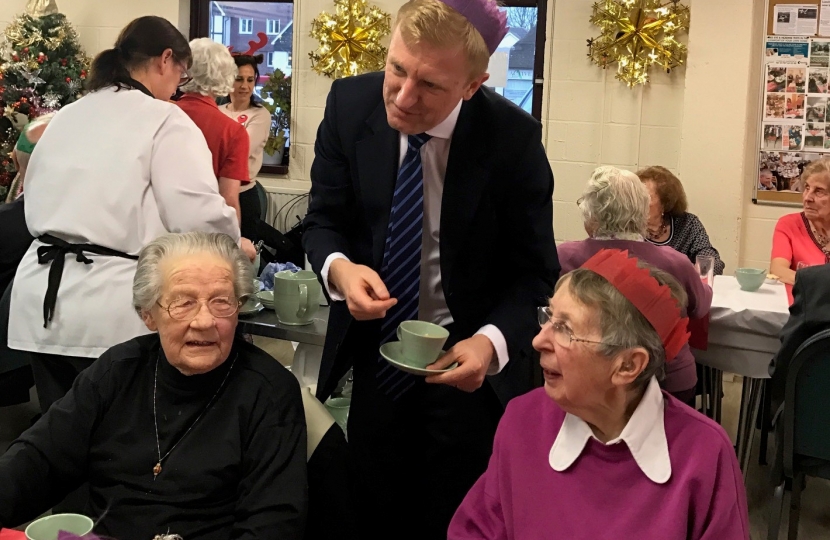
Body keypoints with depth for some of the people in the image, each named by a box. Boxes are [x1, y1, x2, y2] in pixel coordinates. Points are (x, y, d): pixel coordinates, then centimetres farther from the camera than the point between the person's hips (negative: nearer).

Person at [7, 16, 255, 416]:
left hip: (41, 298, 7)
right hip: (110, 310, -6)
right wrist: (235, 242, 7)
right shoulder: (164, 121, -7)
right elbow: (198, 214, -12)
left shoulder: (65, 117, 15)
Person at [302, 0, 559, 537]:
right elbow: (323, 221, -2)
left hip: (468, 358, -2)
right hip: (375, 349, 3)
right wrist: (339, 267, -26)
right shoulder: (350, 104, -11)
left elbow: (534, 271, -12)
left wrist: (491, 342, -31)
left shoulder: (513, 138, -19)